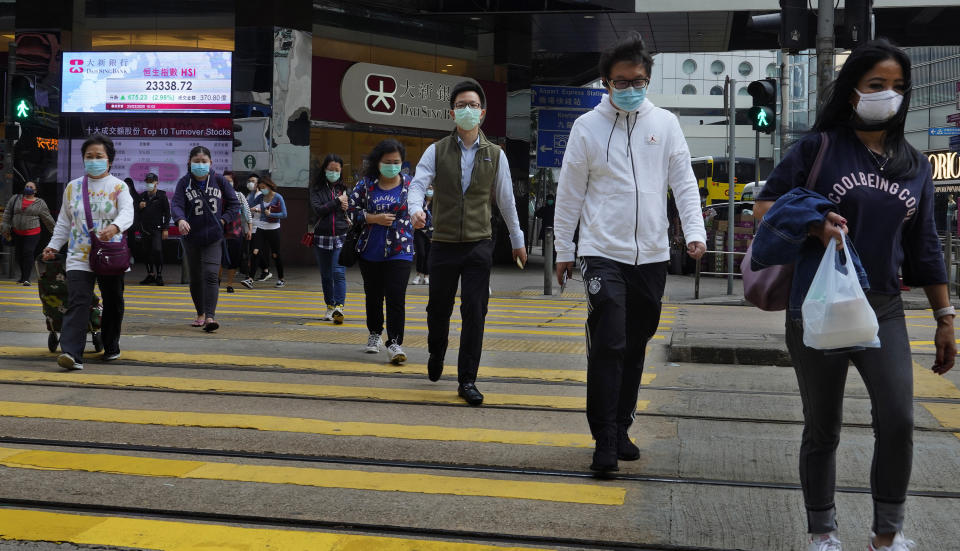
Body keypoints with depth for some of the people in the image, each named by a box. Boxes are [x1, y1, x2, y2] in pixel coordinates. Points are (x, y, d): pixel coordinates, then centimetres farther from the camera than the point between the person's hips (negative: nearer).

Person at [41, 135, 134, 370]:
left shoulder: (119, 187, 0)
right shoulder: (73, 187, 10)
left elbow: (127, 213, -18)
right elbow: (64, 221, 19)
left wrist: (115, 227, -38)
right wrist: (54, 245, 11)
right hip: (79, 256, 1)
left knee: (113, 303, 11)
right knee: (77, 302, -13)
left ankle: (111, 346, 31)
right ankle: (72, 353, -22)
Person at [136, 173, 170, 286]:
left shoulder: (162, 196, 0)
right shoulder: (142, 196, 13)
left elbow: (167, 213, 0)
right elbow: (136, 212, 20)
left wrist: (165, 229, -6)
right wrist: (139, 207, -3)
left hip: (157, 229, -5)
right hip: (144, 229, 5)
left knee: (157, 251, -17)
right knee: (146, 253, 7)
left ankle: (159, 275, -7)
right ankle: (150, 274, 17)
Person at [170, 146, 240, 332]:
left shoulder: (218, 180, 2)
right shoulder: (184, 182, -1)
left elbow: (234, 203, 9)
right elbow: (176, 204, -14)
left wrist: (223, 220, -4)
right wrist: (181, 219, -35)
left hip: (214, 237, -1)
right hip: (192, 237, 1)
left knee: (210, 275, -15)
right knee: (195, 278, 11)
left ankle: (210, 316, -21)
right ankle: (200, 314, 27)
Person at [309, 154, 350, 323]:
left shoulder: (345, 187, 8)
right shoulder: (316, 188, 4)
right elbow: (317, 209, -10)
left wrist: (349, 216, -3)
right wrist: (337, 201, -10)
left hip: (341, 237, -1)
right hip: (321, 237, 1)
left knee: (339, 272, -15)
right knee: (326, 275, 10)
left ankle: (339, 307, -20)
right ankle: (330, 307, 21)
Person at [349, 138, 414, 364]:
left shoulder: (410, 185, 0)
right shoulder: (366, 184, 2)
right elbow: (352, 210, 2)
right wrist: (374, 219, -10)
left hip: (399, 251, -2)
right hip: (370, 251, 2)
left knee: (396, 298, -11)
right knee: (373, 296, 16)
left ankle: (394, 343, -8)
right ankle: (374, 334, 36)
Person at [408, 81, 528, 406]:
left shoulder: (495, 155, 7)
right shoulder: (437, 151, 4)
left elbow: (506, 199, 13)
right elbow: (418, 184, -9)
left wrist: (517, 239, 18)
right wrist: (416, 209, -31)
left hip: (479, 245, 0)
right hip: (443, 243, 0)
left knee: (474, 312, -5)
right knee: (439, 308, 11)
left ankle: (467, 380, 3)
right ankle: (436, 354, 42)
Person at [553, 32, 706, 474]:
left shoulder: (665, 123, 7)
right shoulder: (587, 126, 1)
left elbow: (683, 182, 6)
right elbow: (569, 193, 5)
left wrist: (695, 231, -8)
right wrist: (563, 251, 6)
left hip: (652, 255, 3)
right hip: (603, 253, -3)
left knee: (635, 347, 11)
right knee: (608, 346, -11)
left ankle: (621, 429, 24)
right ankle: (605, 442, -4)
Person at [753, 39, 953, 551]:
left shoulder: (915, 165, 11)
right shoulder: (819, 147, -1)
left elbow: (924, 248, 14)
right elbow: (765, 206, -1)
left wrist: (945, 318, 13)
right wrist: (816, 226, -19)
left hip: (883, 310, 3)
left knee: (898, 422, -10)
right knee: (823, 429, 7)